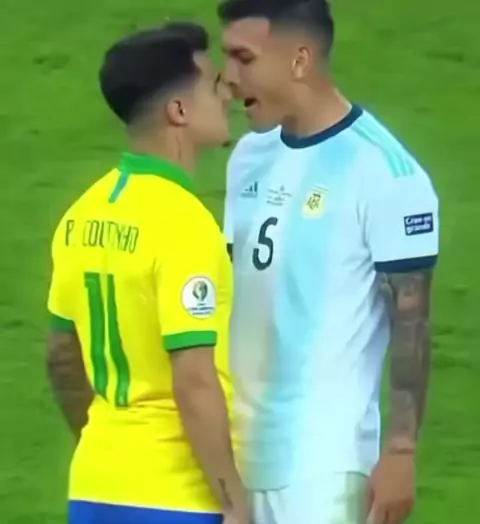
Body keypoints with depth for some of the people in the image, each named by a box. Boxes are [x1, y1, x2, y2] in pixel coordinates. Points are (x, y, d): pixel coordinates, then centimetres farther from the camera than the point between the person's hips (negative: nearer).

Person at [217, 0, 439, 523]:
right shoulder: (250, 158, 10)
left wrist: (400, 450, -14)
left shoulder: (383, 171, -13)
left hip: (324, 455, -7)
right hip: (241, 450, 7)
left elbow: (410, 323, -11)